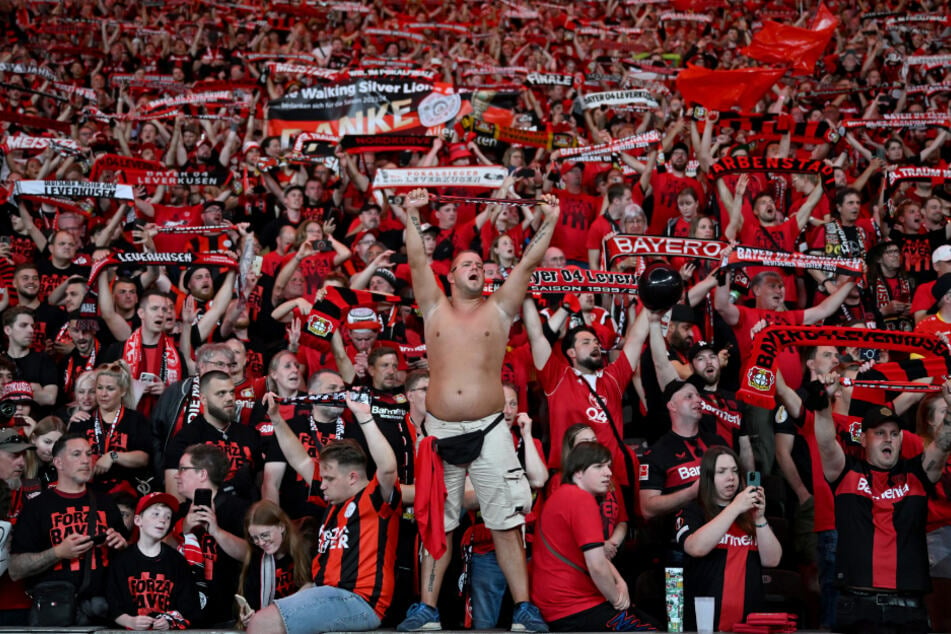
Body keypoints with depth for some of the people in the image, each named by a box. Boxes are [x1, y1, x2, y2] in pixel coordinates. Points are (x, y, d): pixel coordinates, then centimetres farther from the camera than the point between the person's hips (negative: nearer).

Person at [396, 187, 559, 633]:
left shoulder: (498, 309, 10)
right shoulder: (435, 308, 11)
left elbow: (528, 264, 4)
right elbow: (417, 261, 2)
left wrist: (549, 222, -2)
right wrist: (413, 216, -5)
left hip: (489, 429, -1)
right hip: (440, 429, 1)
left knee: (506, 523, -1)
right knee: (436, 524, 6)